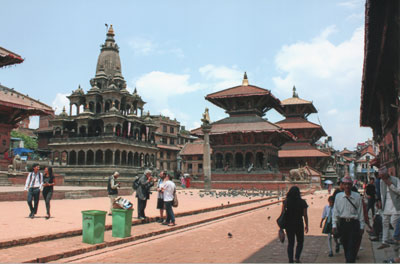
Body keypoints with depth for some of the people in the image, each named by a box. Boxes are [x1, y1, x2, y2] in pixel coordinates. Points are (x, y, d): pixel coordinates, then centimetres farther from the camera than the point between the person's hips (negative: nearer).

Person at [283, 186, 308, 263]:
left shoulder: (286, 202, -5)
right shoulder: (302, 202, -6)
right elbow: (305, 215, -3)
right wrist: (307, 226, 7)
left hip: (288, 225, 1)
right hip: (299, 224, -1)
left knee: (290, 243, 12)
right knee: (300, 242, 18)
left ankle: (290, 260, 11)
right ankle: (297, 257, 5)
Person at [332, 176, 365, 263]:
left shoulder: (357, 196, 0)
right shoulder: (338, 196, 3)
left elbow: (360, 211, 4)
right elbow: (335, 211, 5)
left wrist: (362, 226, 5)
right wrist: (334, 225, 1)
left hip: (354, 223, -2)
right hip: (343, 223, 2)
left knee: (352, 246, -7)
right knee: (345, 245, 11)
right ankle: (348, 260, 26)